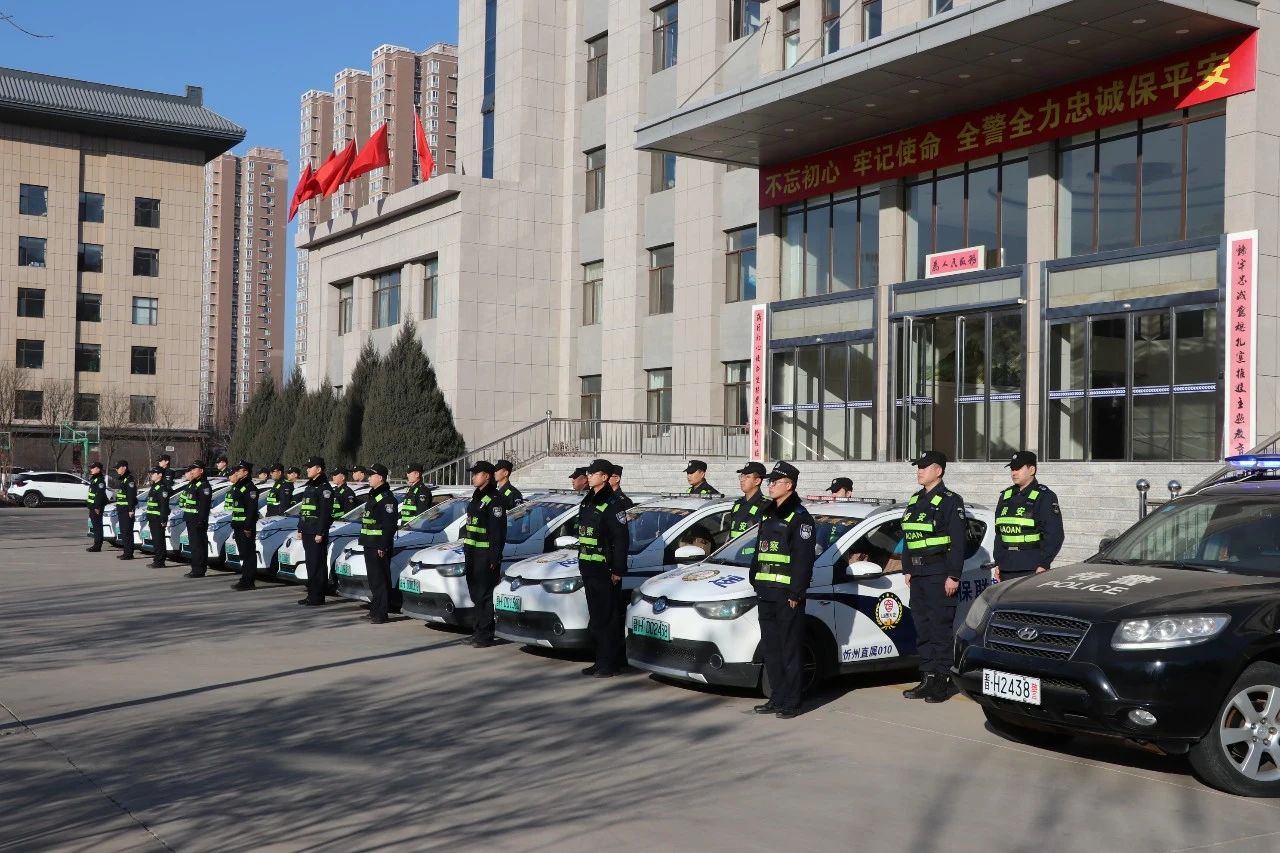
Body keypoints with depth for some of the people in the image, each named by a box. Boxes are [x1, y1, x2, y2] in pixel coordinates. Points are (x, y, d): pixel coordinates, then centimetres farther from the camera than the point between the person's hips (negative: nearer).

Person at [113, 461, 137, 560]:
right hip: (121, 509, 10)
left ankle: (129, 553, -7)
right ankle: (126, 551, 19)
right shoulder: (120, 479, 17)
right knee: (123, 531, 13)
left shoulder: (130, 479, -14)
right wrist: (117, 507, 19)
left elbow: (131, 496, -20)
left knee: (127, 531, -9)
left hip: (127, 509, -10)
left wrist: (131, 509, -24)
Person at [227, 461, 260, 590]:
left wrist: (248, 527, -23)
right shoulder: (237, 487, 18)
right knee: (243, 554, 13)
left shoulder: (249, 488, -14)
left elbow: (252, 509, -20)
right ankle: (245, 579, 19)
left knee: (248, 554, -6)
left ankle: (248, 582, -5)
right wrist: (233, 524, 20)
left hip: (246, 527, -10)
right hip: (238, 526, 10)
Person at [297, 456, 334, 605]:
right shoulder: (309, 487, 18)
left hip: (317, 533, -9)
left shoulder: (324, 488, -11)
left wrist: (320, 533, -20)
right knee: (310, 564, 12)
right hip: (307, 531, 9)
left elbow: (325, 512, -16)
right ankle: (312, 595, 18)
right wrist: (300, 529, 19)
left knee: (318, 565, -6)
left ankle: (317, 597, -3)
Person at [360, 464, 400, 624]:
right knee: (373, 578, 15)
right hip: (369, 544, 10)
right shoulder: (372, 495, 18)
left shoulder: (386, 498, -14)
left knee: (380, 579, -8)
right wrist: (365, 541, 19)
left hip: (379, 545, -10)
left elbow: (389, 524, -19)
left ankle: (381, 613, -6)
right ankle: (375, 609, 24)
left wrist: (383, 546, -23)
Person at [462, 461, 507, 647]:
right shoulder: (477, 497, 18)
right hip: (473, 553, 10)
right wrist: (466, 551, 19)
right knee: (476, 592, 13)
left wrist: (494, 558, -21)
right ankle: (479, 630, 21)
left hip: (485, 555, -10)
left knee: (484, 594, -7)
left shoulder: (494, 499, -13)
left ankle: (485, 635, -3)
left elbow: (498, 531, -18)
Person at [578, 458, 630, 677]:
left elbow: (621, 539, -14)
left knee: (607, 618, -5)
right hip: (589, 568, 9)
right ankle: (601, 660, 19)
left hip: (605, 569, -9)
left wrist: (618, 570, -17)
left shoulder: (611, 504, -11)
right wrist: (582, 562, 17)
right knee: (595, 617, 12)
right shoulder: (587, 502, 15)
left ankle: (610, 663, -1)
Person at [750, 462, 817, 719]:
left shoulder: (800, 517, -8)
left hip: (787, 594, -9)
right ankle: (777, 698, 20)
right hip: (766, 594, 9)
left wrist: (795, 593, -17)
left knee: (790, 649, -4)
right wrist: (755, 580, 15)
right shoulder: (768, 515, 18)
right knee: (770, 649, 12)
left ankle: (791, 703, 0)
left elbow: (804, 559, -13)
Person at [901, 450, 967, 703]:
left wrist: (953, 576, -16)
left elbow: (958, 542, -12)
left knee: (940, 628, -6)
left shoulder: (950, 501, -7)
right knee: (922, 628, 10)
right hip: (918, 575, 8)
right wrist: (907, 570, 16)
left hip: (939, 575, -8)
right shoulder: (914, 501, 16)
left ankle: (943, 681, 0)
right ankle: (928, 679, 16)